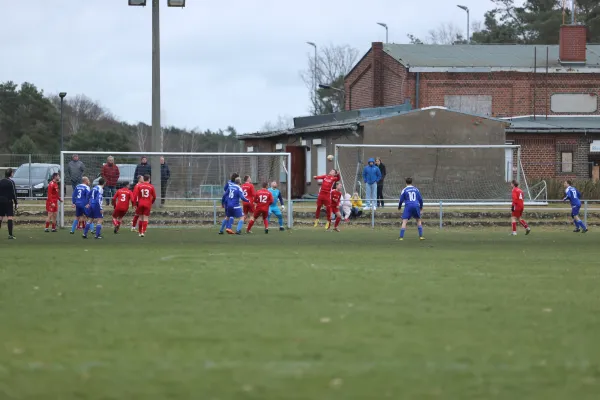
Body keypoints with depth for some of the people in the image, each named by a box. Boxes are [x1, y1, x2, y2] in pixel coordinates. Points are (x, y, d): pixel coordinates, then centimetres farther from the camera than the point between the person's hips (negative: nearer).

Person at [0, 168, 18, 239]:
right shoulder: (11, 182, -9)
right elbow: (13, 193, -11)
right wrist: (16, 203, -6)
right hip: (8, 201, -5)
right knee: (10, 217, -5)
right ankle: (10, 235, -10)